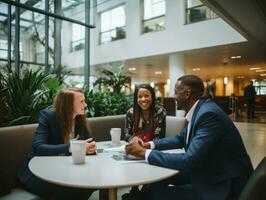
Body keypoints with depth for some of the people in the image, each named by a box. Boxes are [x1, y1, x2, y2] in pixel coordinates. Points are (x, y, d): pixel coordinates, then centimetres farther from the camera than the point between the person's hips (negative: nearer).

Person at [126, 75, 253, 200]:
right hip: (208, 171, 9)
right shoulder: (197, 110, 3)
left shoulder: (209, 114, -27)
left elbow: (189, 161, -31)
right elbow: (180, 139, 14)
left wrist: (144, 153, -25)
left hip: (223, 184, -8)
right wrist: (149, 145, 1)